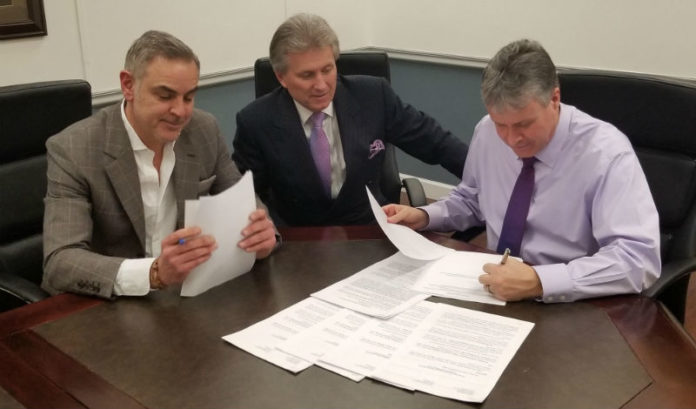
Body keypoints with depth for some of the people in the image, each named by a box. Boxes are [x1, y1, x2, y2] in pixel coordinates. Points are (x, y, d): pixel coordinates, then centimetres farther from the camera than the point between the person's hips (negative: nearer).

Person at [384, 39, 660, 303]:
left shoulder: (605, 153, -17)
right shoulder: (486, 132, -2)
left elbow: (640, 258, -25)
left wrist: (539, 281, -32)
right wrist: (424, 216, -2)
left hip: (567, 307, -3)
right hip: (493, 292, 4)